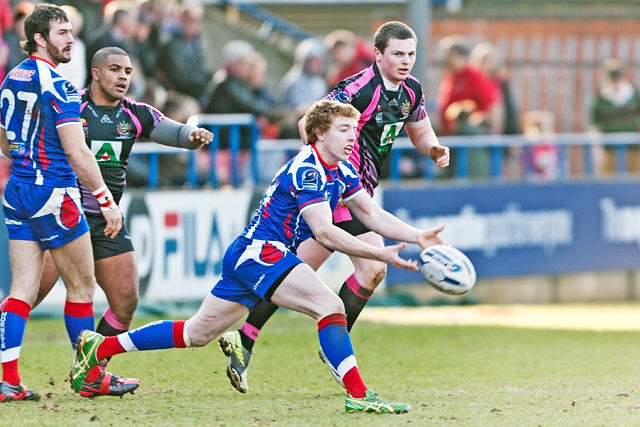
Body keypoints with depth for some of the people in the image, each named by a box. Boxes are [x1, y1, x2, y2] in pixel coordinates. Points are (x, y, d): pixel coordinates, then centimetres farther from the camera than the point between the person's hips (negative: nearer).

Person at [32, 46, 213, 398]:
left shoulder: (136, 115, 9)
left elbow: (177, 133, 7)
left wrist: (194, 135, -16)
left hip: (107, 221, 5)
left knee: (126, 301, 0)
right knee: (31, 292, -14)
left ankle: (93, 375, 13)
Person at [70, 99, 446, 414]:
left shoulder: (342, 171, 10)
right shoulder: (306, 170, -19)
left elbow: (374, 215, 12)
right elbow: (324, 232, -25)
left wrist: (418, 236, -1)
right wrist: (381, 254, -28)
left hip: (245, 258, 10)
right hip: (259, 254, -10)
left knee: (197, 333, 15)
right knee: (329, 305, -24)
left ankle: (99, 346, 21)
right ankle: (358, 395, -28)